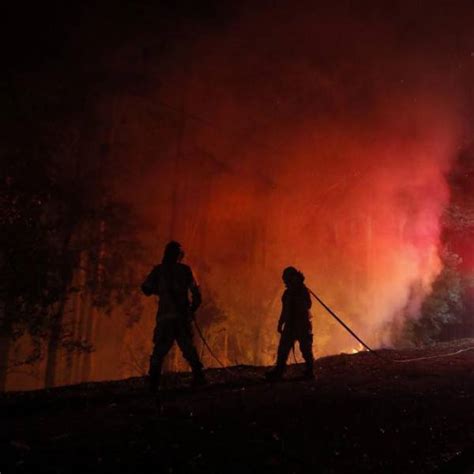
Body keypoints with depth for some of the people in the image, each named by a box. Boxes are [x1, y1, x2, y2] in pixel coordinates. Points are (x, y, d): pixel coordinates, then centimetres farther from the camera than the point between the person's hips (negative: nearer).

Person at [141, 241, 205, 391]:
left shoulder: (158, 270, 1)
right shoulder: (185, 269, 0)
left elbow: (146, 289, -2)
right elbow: (195, 291, -2)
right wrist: (193, 309, 12)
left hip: (165, 316, 0)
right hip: (182, 315, 0)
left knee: (159, 349, 3)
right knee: (188, 347, 13)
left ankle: (153, 382, -6)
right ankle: (198, 376, 9)